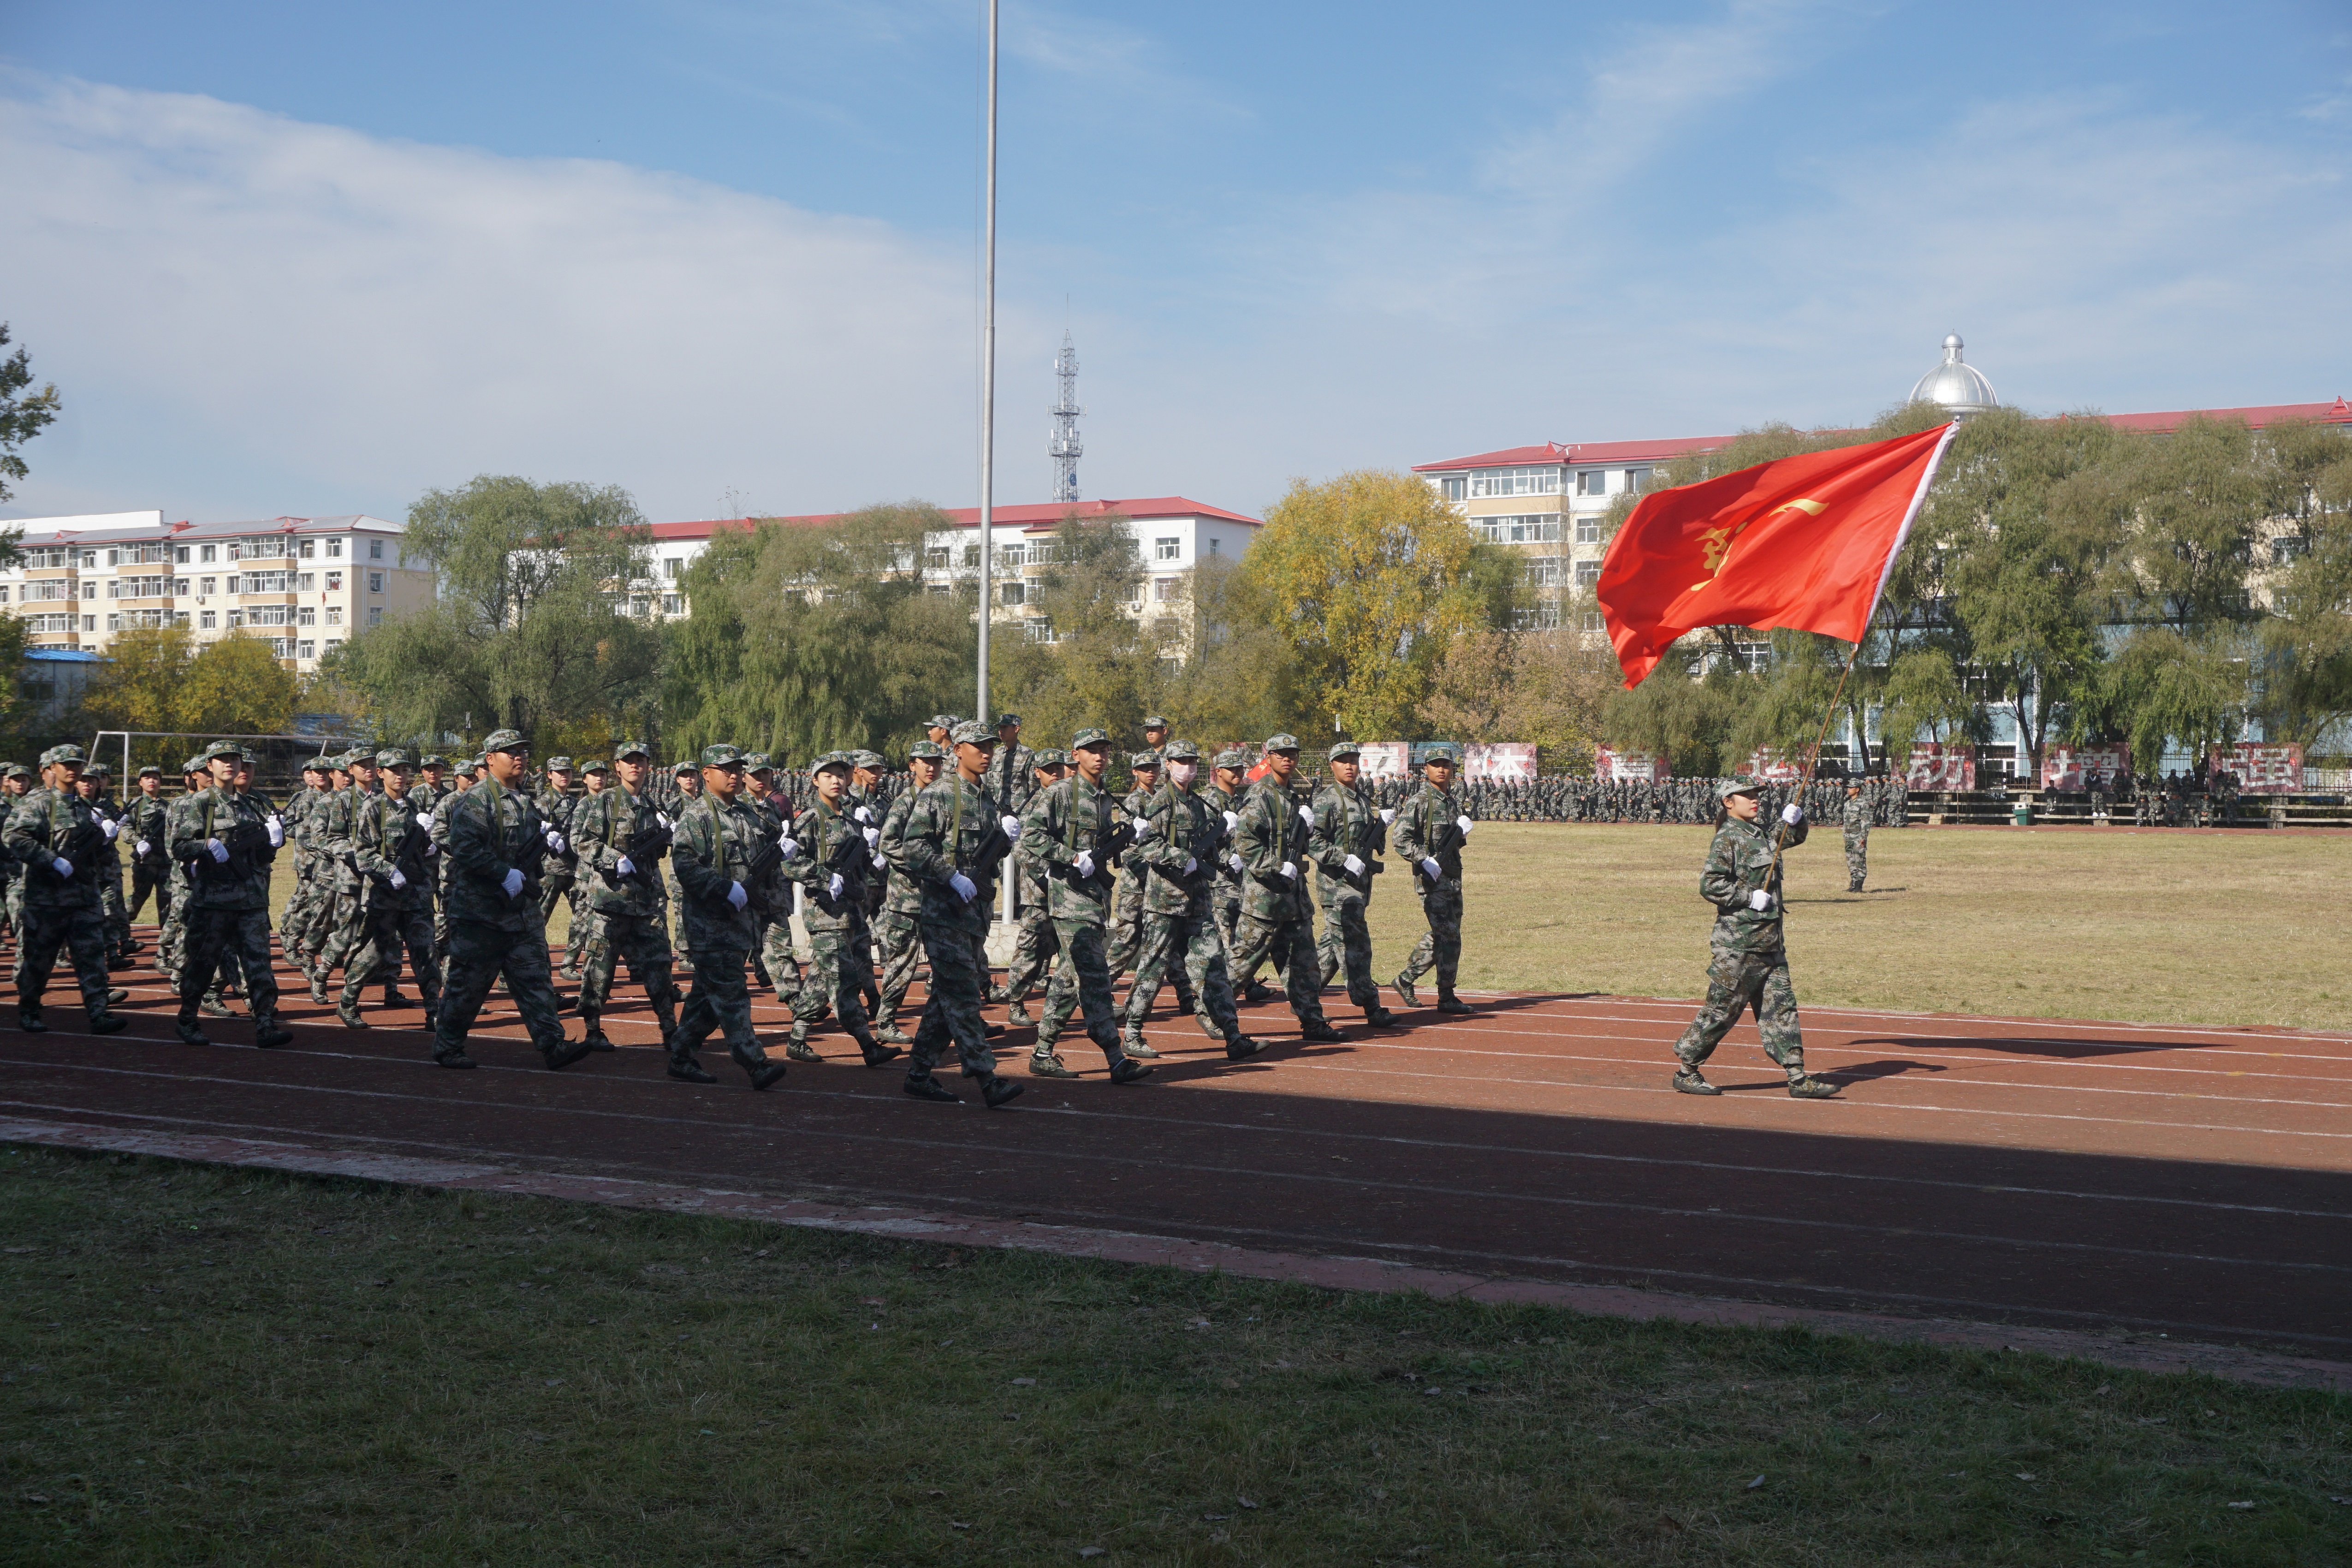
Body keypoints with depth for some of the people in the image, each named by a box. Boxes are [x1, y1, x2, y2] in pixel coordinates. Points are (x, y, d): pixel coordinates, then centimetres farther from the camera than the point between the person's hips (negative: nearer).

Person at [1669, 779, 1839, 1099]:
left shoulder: (1760, 833, 14)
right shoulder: (1728, 838, -11)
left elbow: (1794, 838, 30)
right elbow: (1710, 884, -20)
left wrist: (1794, 819, 8)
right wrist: (1751, 897, -18)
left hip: (1769, 942, 8)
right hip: (1738, 944, -8)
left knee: (1781, 1005, 4)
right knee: (1722, 1009, -1)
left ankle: (1797, 1078, 4)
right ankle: (1686, 1072, 11)